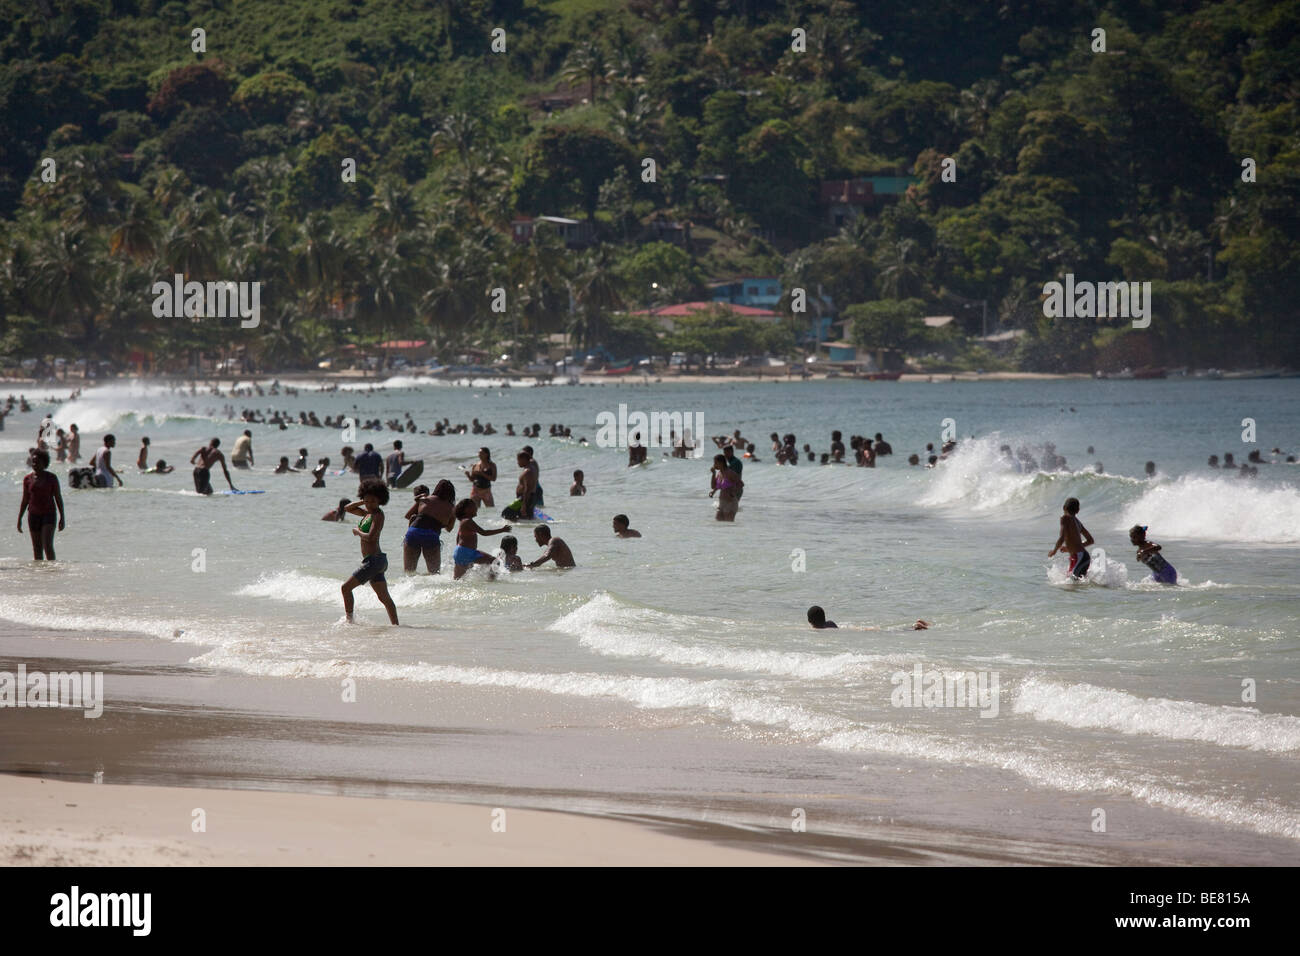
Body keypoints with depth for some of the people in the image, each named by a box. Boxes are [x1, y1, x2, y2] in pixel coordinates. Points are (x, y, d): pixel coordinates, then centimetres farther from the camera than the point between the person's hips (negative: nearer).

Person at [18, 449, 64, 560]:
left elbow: (58, 498, 1)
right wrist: (19, 519, 8)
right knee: (37, 548, 5)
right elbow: (25, 500, 10)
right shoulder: (28, 479, 4)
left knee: (48, 546, -15)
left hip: (48, 514, -3)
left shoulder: (52, 478, -2)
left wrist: (62, 517, -3)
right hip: (33, 514, 3)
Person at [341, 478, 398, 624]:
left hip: (374, 560, -10)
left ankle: (349, 620, -6)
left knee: (346, 587, -8)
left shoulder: (378, 515, -12)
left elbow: (370, 537, -23)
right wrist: (363, 502, 13)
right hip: (376, 561, 10)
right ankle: (396, 625, 9)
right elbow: (349, 508, 27)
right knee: (384, 597, 9)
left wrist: (358, 531, -6)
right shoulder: (367, 513, 15)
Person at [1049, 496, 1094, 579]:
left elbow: (1061, 539, -17)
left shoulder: (1065, 518, -5)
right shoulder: (1077, 522, 19)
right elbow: (1090, 540, 28)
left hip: (1078, 557, -8)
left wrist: (1054, 551, 2)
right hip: (1086, 556, 8)